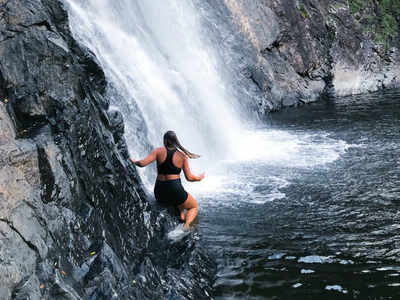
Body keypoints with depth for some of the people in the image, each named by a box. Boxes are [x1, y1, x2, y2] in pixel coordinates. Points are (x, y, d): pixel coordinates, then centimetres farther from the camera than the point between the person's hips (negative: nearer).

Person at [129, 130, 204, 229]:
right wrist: (200, 178, 19)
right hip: (175, 190, -3)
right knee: (194, 207, 24)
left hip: (159, 194, 3)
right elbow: (189, 177, -1)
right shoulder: (182, 156, -3)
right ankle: (187, 224, -7)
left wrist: (134, 161, 12)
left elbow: (142, 163, -10)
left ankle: (181, 214, 16)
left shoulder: (159, 151, -2)